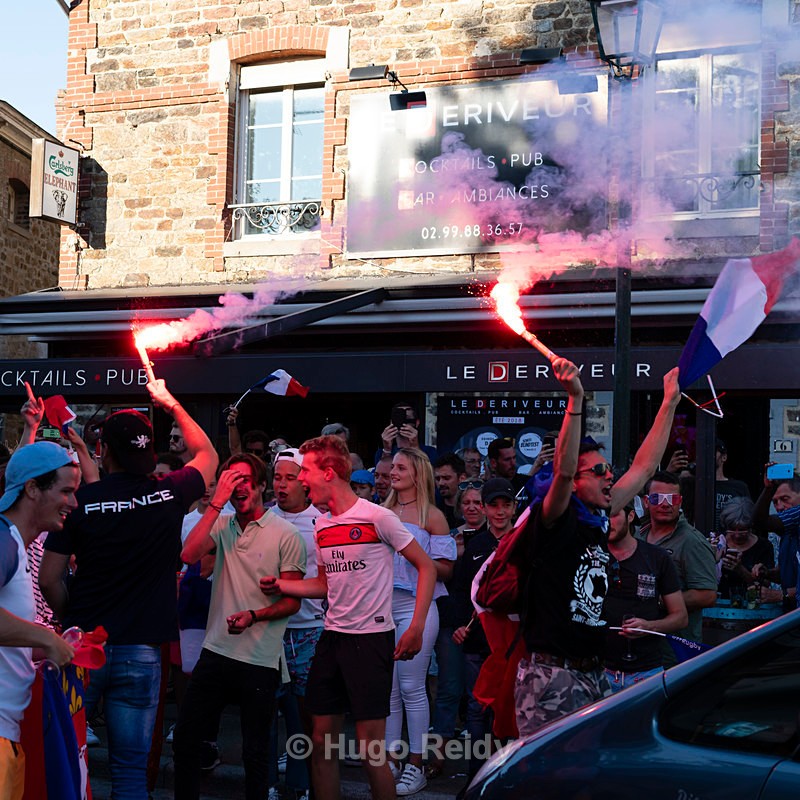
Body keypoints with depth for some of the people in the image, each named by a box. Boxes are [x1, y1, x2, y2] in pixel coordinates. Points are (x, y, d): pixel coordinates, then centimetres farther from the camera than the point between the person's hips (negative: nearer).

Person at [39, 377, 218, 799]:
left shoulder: (81, 501, -7)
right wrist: (170, 403, 27)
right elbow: (207, 455, 18)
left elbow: (49, 579, -5)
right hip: (141, 652, 1)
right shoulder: (170, 495, -4)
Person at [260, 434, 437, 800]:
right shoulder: (321, 525, 11)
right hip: (332, 636, 7)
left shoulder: (377, 517, -10)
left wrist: (416, 628, -14)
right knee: (322, 740, 8)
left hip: (372, 637, -7)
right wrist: (280, 585, 6)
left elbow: (427, 568, -7)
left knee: (370, 746, -6)